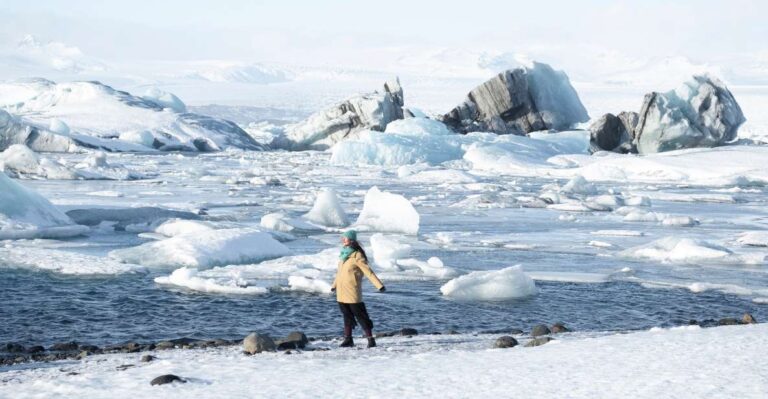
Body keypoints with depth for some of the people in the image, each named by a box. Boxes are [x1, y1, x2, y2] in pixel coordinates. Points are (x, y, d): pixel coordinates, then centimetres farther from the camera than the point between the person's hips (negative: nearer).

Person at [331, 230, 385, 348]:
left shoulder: (356, 255, -12)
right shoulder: (344, 254, 11)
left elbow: (368, 271, -17)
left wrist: (379, 285, -23)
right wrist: (334, 284, 35)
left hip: (352, 292, -7)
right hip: (341, 292, 7)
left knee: (361, 315, -5)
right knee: (347, 316, 12)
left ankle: (371, 339, -2)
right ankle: (348, 339, 18)